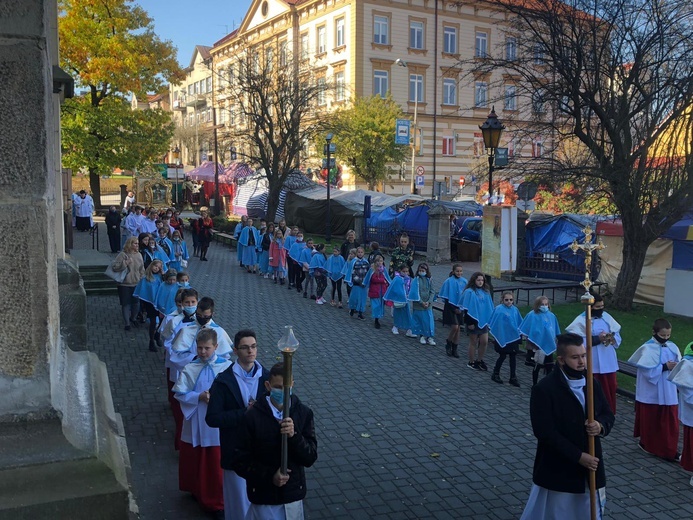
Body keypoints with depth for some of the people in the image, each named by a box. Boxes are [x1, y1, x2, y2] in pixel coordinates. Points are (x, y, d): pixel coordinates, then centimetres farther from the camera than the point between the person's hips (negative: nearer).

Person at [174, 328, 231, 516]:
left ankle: (217, 501, 19)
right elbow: (180, 394, -5)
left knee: (216, 463, 5)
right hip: (195, 423, 2)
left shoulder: (226, 366, -9)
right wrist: (199, 397, -19)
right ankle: (197, 490, 41)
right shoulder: (189, 369, -5)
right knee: (194, 460, 17)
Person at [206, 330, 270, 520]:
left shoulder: (267, 377, -1)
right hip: (236, 450, -2)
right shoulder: (223, 381, -10)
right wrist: (244, 413, -21)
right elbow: (212, 418, -14)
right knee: (239, 498, 9)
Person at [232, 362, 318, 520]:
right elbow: (240, 462, -7)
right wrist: (270, 475, -18)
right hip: (264, 498, -2)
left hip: (294, 495, 2)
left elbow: (310, 458, -8)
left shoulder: (303, 413, -7)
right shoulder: (252, 417, -14)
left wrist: (293, 435, -24)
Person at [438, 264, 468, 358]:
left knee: (458, 328, 6)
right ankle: (448, 344, 12)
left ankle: (454, 349, 15)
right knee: (454, 327, -12)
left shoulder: (464, 281, 2)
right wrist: (454, 308, -10)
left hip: (459, 308, 4)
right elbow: (446, 297, -9)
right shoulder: (449, 281, -10)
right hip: (450, 307, -4)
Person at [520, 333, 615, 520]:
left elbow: (608, 414, 13)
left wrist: (600, 426, -12)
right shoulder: (544, 389, -18)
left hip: (590, 467, 6)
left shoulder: (592, 384, 4)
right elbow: (545, 432, -21)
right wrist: (578, 456, -22)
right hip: (557, 471, -6)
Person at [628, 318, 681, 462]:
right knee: (651, 420, 10)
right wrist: (665, 367, -24)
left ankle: (669, 450, 18)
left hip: (669, 393, 5)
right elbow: (648, 371, -21)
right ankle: (647, 443, 28)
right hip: (652, 393, -5)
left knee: (670, 422, 8)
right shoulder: (648, 349, -15)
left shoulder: (672, 347, 3)